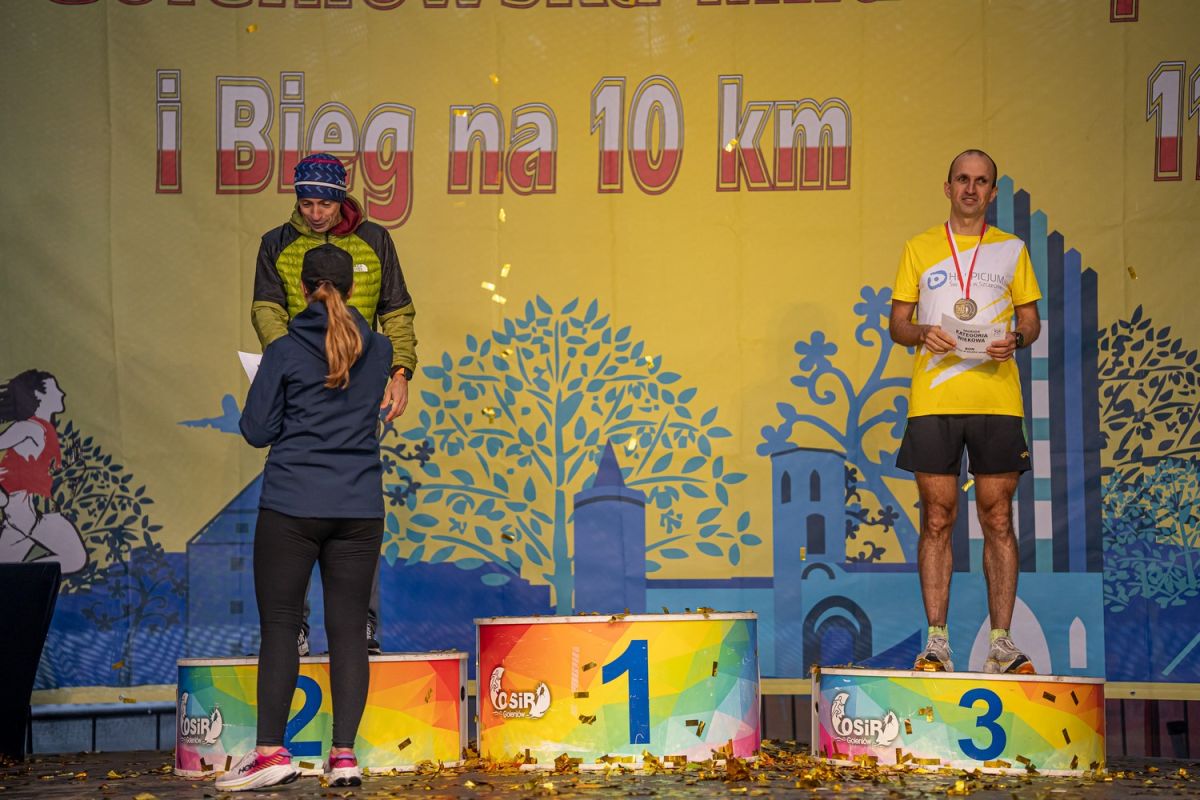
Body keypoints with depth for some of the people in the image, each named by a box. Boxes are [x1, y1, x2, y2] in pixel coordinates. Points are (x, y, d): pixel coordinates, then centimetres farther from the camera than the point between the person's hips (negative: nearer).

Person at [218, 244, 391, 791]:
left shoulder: (284, 353, -4)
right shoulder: (378, 351, 6)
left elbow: (257, 430, -2)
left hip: (291, 506, -3)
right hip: (359, 508, 3)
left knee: (279, 626, 3)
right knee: (348, 629, 5)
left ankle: (271, 752, -1)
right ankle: (345, 754, 2)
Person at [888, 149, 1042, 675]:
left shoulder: (1011, 250, 14)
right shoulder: (919, 249, 13)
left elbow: (1031, 321, 14)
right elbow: (897, 323, 13)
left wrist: (1015, 339, -8)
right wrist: (922, 333, -9)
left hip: (997, 399, 0)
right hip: (933, 399, 0)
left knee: (998, 520, 0)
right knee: (937, 520, -1)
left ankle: (1001, 642, 4)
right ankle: (936, 642, 2)